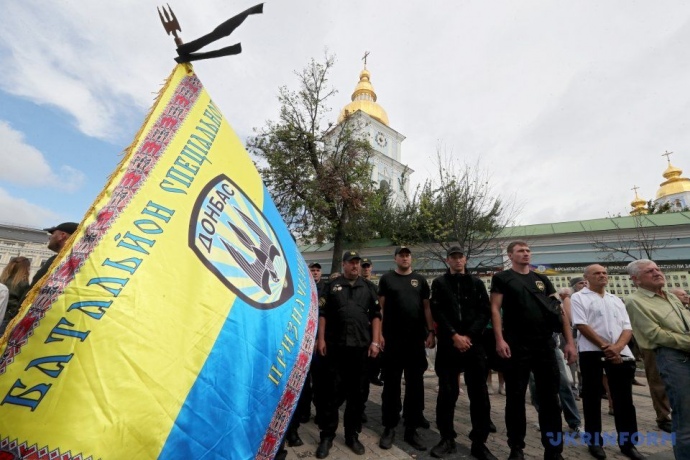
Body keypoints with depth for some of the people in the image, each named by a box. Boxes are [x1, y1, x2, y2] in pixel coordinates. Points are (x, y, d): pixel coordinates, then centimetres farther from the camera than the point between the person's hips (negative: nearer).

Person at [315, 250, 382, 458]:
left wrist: (375, 341, 0)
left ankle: (352, 435, 30)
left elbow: (376, 316, 6)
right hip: (335, 346, -2)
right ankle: (327, 436, 24)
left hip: (361, 346, 2)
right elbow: (322, 314, 1)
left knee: (356, 392, 13)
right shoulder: (332, 286, 2)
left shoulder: (368, 288, 7)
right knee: (332, 392, 7)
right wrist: (321, 339, -5)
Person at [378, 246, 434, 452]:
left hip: (416, 338, 2)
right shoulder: (387, 279, 1)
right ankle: (389, 427, 22)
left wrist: (431, 332, 1)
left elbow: (426, 307, 8)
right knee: (391, 383, 8)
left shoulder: (420, 280, 8)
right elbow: (380, 307, 0)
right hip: (392, 338, -2)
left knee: (415, 384, 10)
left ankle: (412, 429, 25)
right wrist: (379, 333, -5)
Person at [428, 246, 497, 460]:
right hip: (448, 345, -1)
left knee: (479, 394, 6)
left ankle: (479, 443, 22)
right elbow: (437, 312, -4)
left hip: (473, 344, 2)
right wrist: (454, 336, -12)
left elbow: (485, 312, 1)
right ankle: (447, 439, 21)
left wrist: (469, 336, -10)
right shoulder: (439, 283, 4)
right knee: (447, 393, 5)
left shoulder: (477, 283, 9)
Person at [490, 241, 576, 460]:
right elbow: (495, 309, -7)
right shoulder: (502, 278, -1)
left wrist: (569, 341, 2)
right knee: (515, 398, 7)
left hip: (545, 345, 4)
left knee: (550, 399, 10)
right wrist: (499, 339, -16)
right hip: (515, 347, -4)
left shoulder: (542, 280, 13)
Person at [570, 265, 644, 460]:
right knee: (592, 397, 5)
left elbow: (627, 328, 7)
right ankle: (594, 440, 18)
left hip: (620, 354, 4)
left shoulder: (616, 300, 15)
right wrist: (605, 346, -14)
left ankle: (627, 443, 24)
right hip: (592, 352, -4)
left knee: (624, 399, 9)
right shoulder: (579, 297, -2)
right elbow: (582, 325, -11)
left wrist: (617, 347, -10)